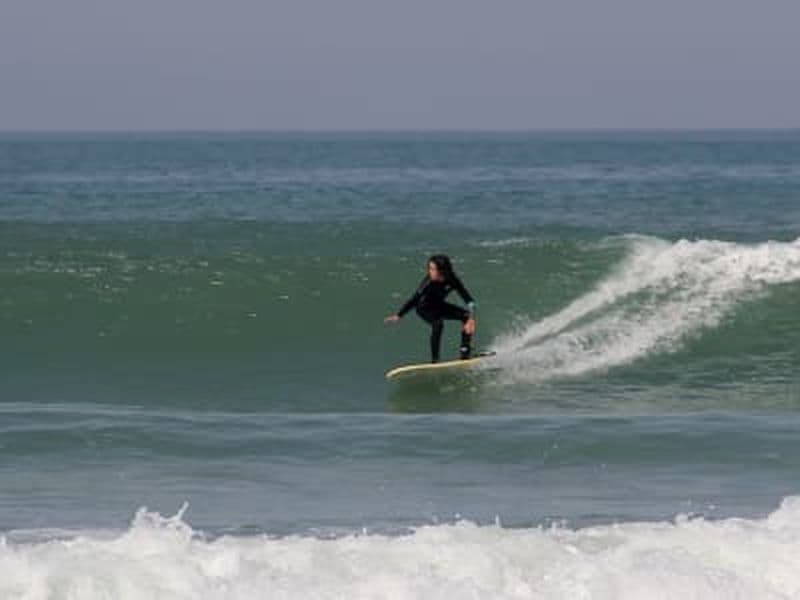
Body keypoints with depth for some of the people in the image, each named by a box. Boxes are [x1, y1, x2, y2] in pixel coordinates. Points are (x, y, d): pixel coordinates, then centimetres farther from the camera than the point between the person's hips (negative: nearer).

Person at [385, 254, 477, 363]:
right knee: (437, 323, -33)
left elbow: (468, 299, -24)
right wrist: (398, 315, -36)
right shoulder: (429, 282, -32)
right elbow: (414, 299, -31)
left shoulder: (452, 280, -25)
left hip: (439, 305, 4)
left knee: (467, 316, -10)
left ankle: (465, 351, -2)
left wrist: (471, 319, -36)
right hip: (424, 308, -4)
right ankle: (434, 360, -28)